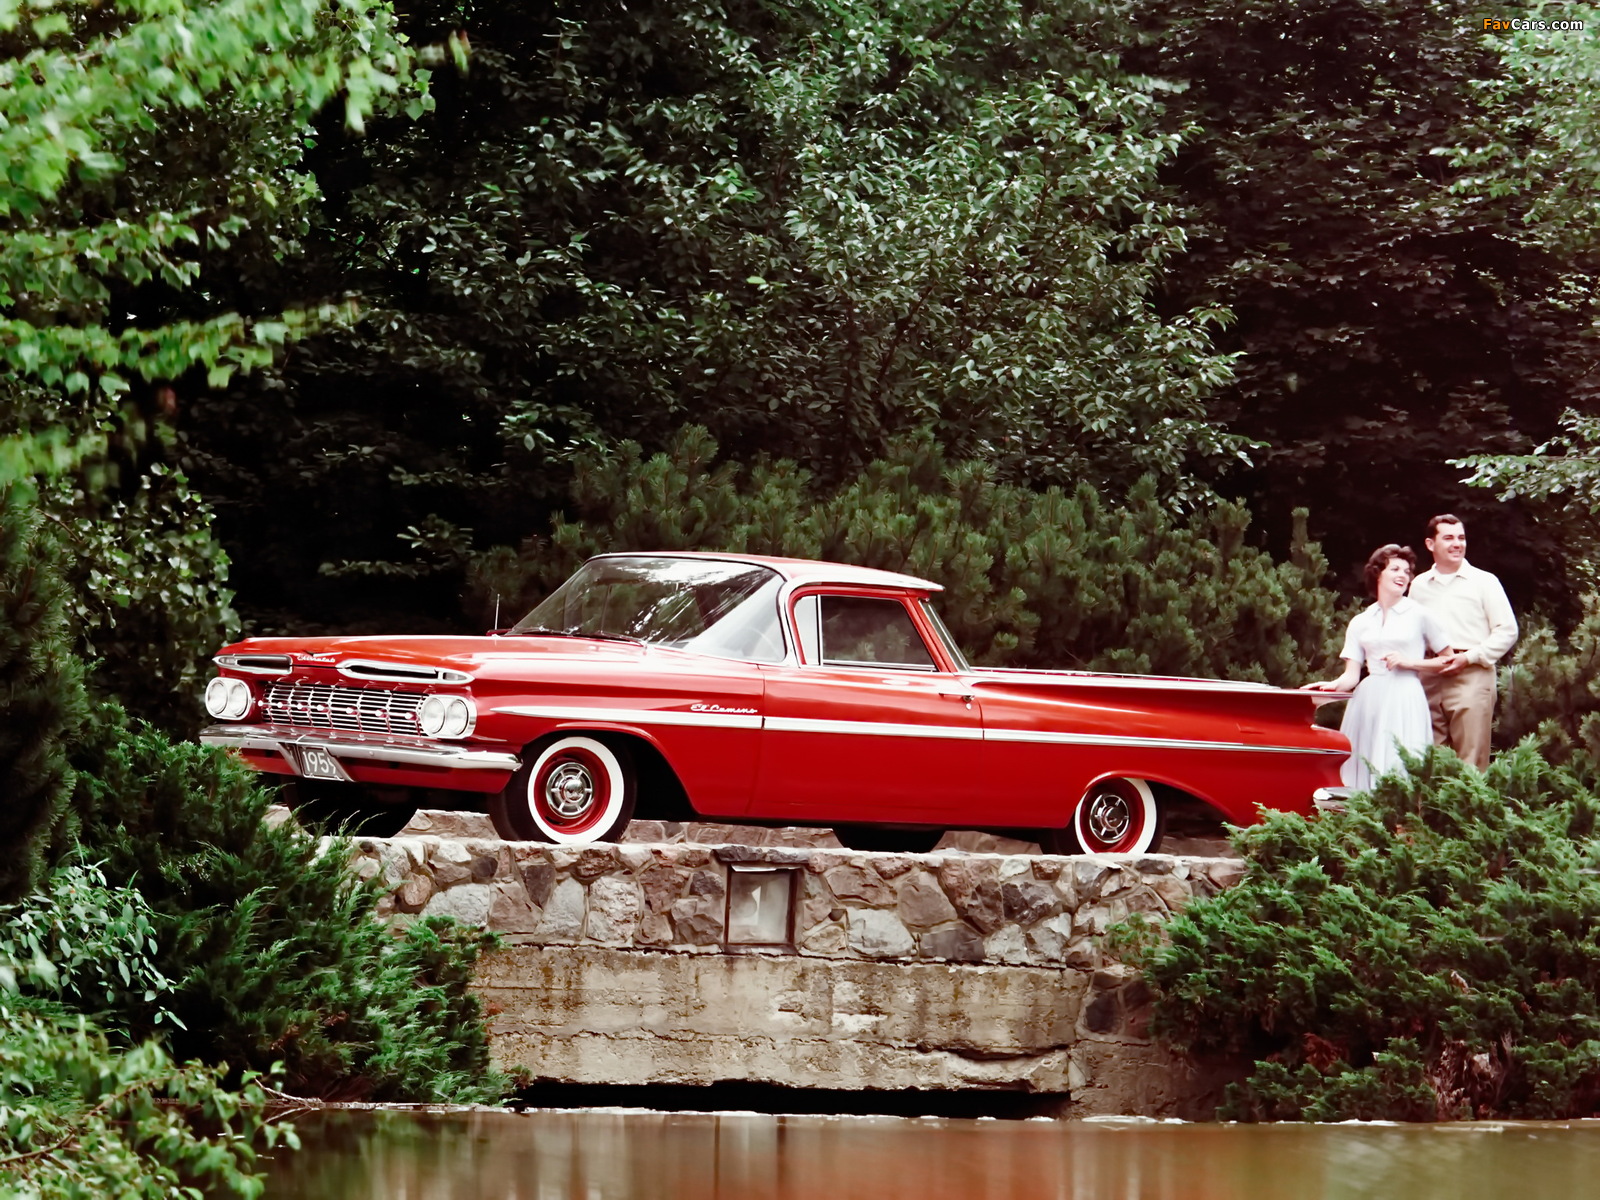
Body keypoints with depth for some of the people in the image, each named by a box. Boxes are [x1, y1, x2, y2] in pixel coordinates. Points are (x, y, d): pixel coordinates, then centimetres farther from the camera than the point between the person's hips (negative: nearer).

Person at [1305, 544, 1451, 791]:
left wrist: (1409, 662, -3)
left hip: (1404, 702, -3)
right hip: (1368, 701, 3)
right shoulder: (1360, 622, 13)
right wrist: (1332, 686, -13)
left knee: (1400, 771, -12)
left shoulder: (1419, 616, 7)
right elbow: (1351, 676, 8)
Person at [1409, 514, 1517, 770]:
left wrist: (1469, 657, -9)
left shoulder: (1484, 582, 6)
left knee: (1470, 762, -9)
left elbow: (1507, 631, 1)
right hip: (1428, 681, 4)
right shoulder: (1419, 586, 17)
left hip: (1471, 677, -4)